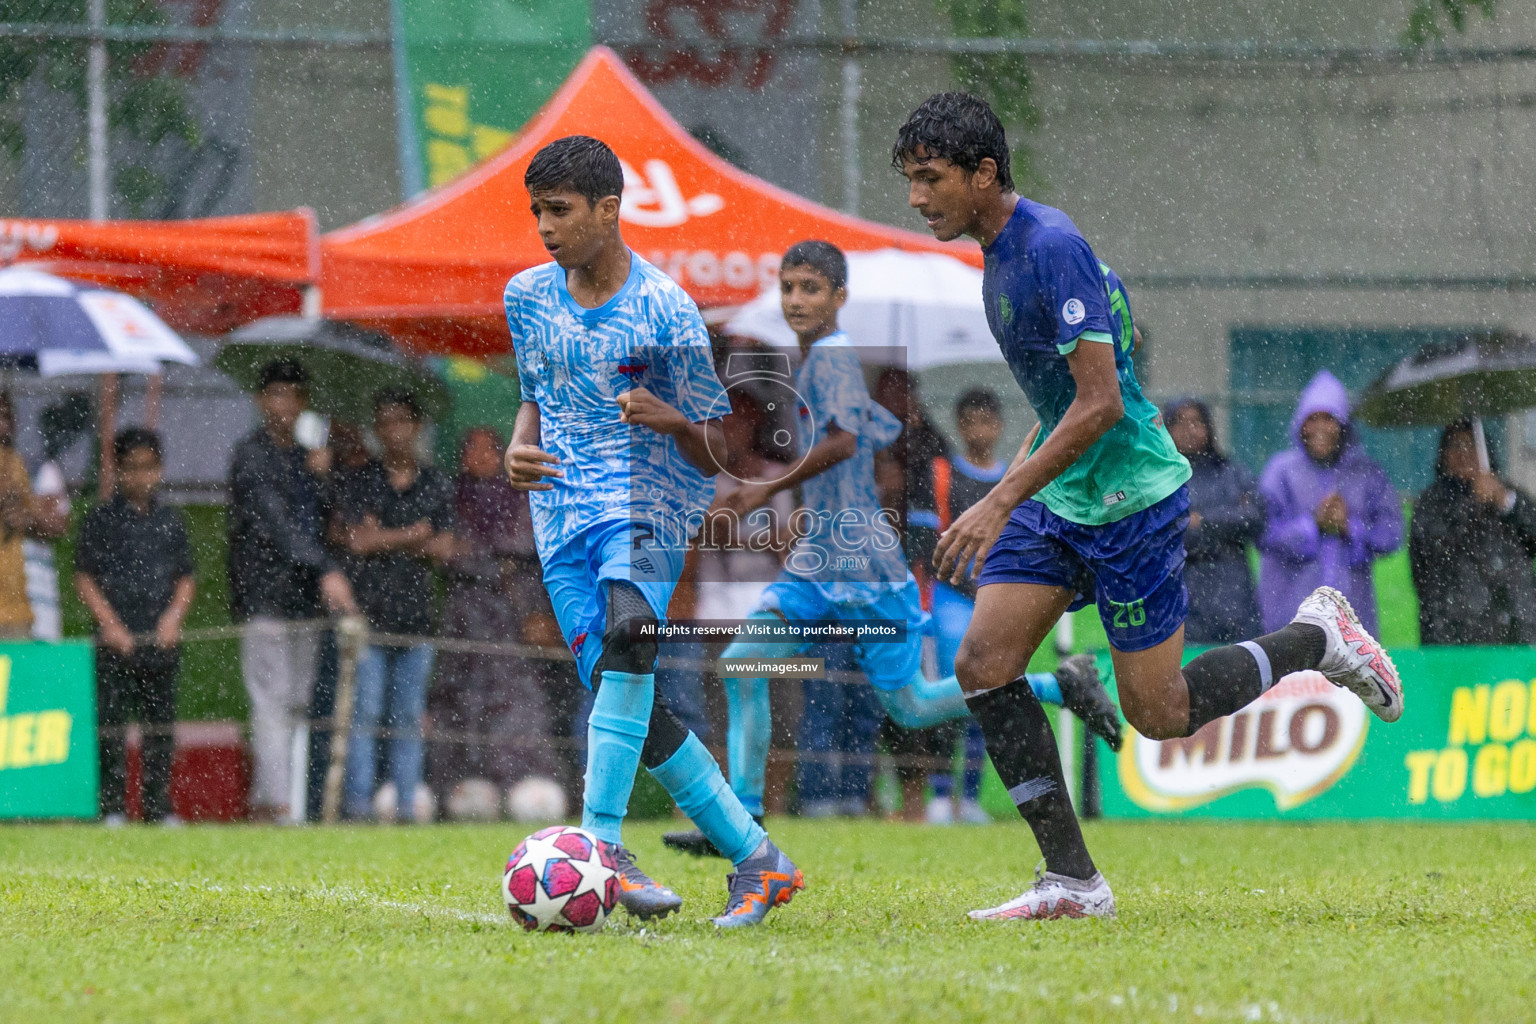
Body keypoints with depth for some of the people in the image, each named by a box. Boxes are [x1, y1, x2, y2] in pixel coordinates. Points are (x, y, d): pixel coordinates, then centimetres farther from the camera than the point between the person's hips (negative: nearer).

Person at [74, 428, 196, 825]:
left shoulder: (171, 521, 11)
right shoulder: (102, 520, 2)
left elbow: (186, 579, 15)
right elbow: (84, 578, 0)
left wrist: (173, 617, -2)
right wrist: (110, 624, -9)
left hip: (161, 640, 3)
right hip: (115, 642, -3)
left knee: (160, 724, 5)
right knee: (111, 723, -4)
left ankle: (159, 805, 11)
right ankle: (113, 805, 0)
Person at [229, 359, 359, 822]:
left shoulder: (302, 455, 18)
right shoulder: (252, 456, -7)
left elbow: (318, 522, 19)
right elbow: (275, 524, -19)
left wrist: (318, 476, 0)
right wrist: (326, 571, -29)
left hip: (304, 597, 8)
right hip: (265, 596, -8)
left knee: (295, 705, 7)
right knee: (271, 701, -12)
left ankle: (262, 800, 11)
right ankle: (277, 801, -17)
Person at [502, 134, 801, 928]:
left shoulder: (665, 312, -6)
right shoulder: (528, 297, 10)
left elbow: (715, 451, -3)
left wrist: (668, 417, -24)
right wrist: (520, 449, 3)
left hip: (649, 498, -5)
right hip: (563, 511, 5)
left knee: (626, 632, -33)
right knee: (633, 707, -3)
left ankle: (601, 840, -35)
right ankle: (756, 857, 6)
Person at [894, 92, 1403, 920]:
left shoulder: (1052, 247, -21)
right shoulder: (998, 253, 10)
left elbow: (1099, 402, -25)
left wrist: (1002, 502, -26)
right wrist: (1009, 491, 17)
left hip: (1129, 496, -9)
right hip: (1059, 501, 9)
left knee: (1158, 713, -1)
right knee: (983, 666, -5)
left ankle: (1316, 639, 21)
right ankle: (1072, 880, -2)